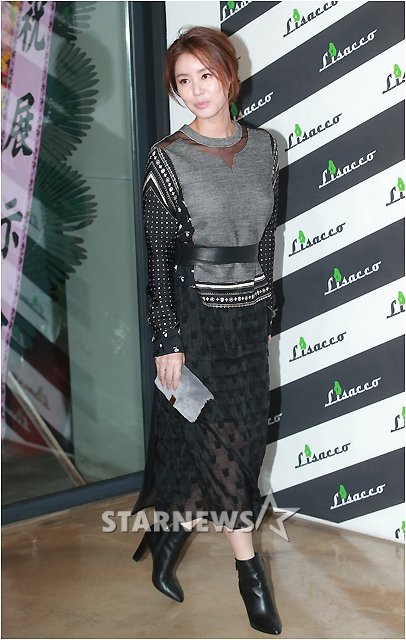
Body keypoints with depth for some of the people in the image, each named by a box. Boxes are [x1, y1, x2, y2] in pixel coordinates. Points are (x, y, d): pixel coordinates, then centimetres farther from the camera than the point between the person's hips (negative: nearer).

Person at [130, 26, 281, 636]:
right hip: (197, 315, -5)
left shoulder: (263, 146, 5)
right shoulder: (168, 157, -8)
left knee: (241, 436, 11)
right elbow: (158, 255, -9)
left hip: (250, 316, 5)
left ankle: (167, 536, 32)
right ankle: (250, 570, 14)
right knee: (220, 440, 1)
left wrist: (266, 313, 13)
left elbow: (267, 237, 11)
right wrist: (167, 341, -11)